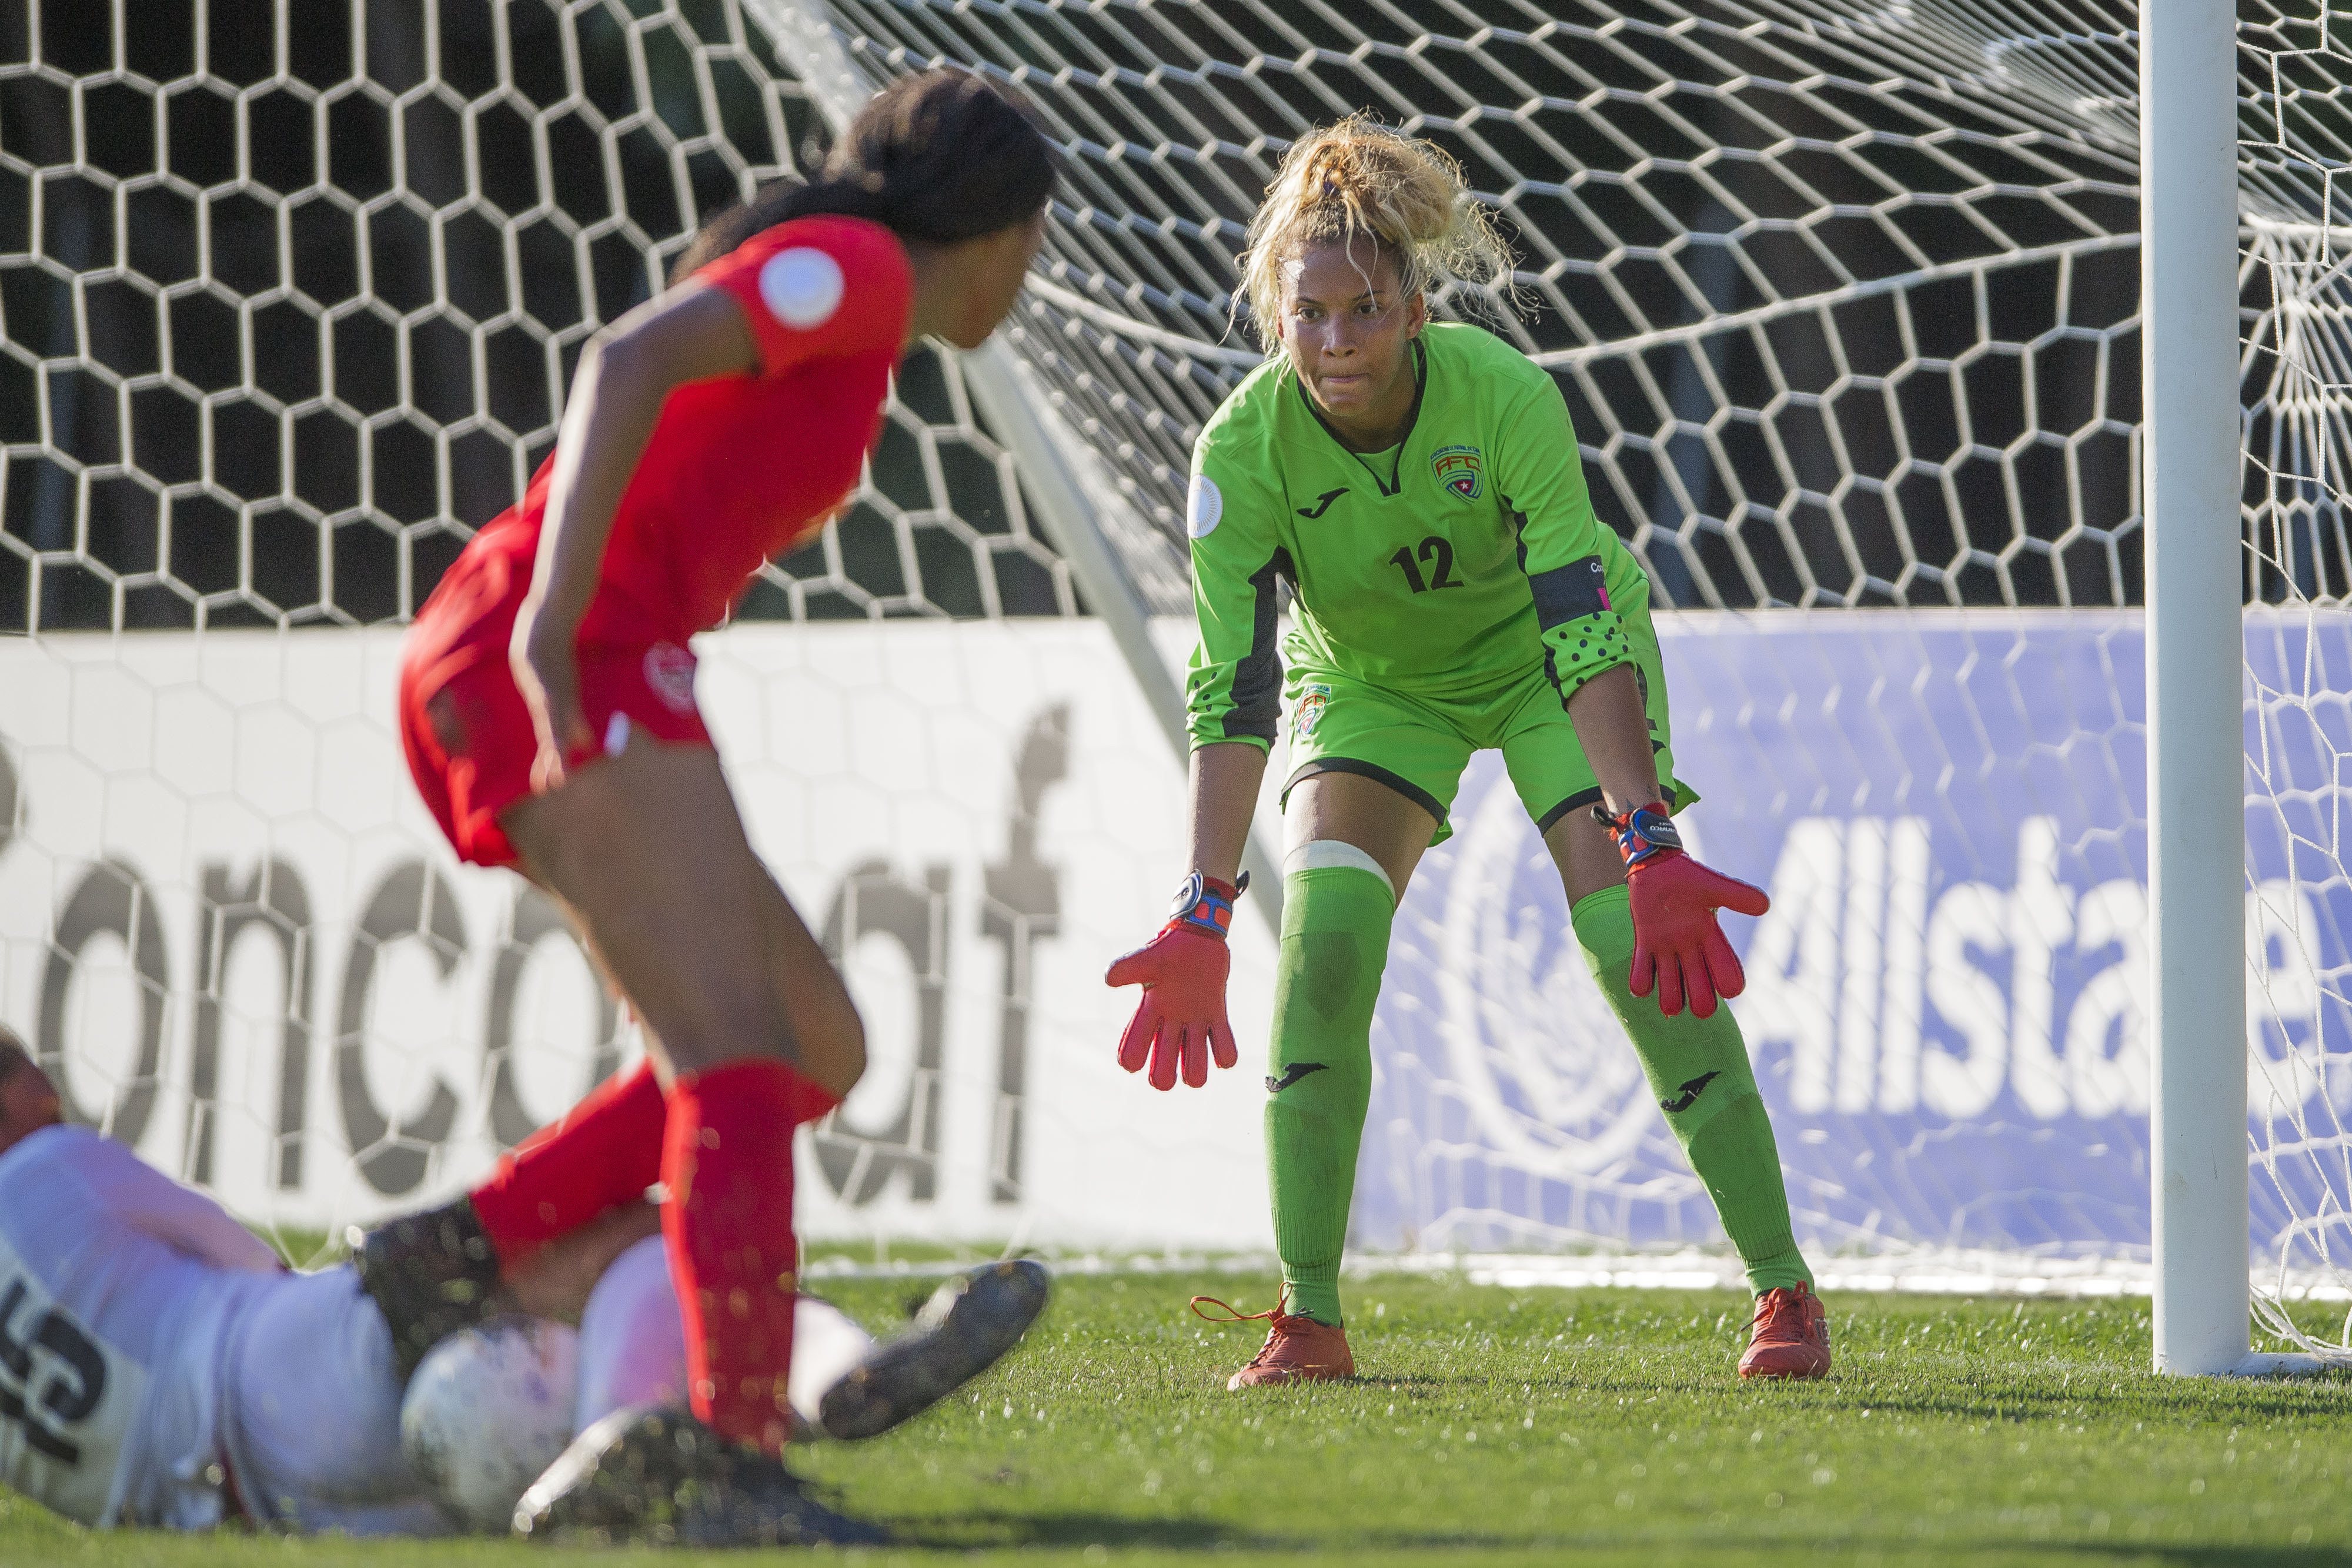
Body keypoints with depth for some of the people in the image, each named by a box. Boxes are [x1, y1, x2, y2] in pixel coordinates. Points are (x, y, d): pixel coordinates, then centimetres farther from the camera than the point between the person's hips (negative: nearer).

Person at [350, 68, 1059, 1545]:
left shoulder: (833, 337, 28)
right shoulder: (851, 263, -1)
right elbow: (630, 362, -18)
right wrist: (554, 616, -27)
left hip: (518, 687, 10)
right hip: (573, 667, -10)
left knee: (818, 1049, 10)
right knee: (738, 1058, -19)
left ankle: (464, 1252, 2)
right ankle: (735, 1461, -29)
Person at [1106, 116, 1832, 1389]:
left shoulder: (1505, 397, -32)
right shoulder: (1245, 446, -27)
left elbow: (1586, 629, -35)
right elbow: (1231, 688, -27)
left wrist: (1650, 845, -43)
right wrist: (1203, 914, -35)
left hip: (1541, 663, -1)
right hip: (1368, 678, 1)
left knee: (1640, 944, -17)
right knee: (1325, 928, -22)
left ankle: (1784, 1287, -5)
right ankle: (1307, 1320, -15)